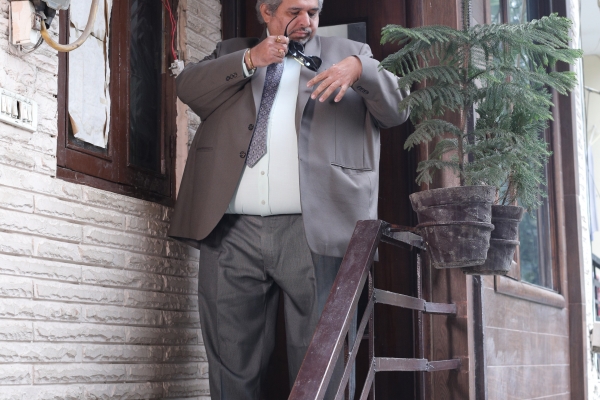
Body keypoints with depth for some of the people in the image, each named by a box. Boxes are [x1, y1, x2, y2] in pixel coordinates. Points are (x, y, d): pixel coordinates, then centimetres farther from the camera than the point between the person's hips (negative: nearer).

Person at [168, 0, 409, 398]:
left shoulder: (348, 54, 17)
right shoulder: (232, 53, 22)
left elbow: (398, 110, 7)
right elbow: (187, 87, 6)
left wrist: (360, 70, -11)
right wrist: (249, 61, -6)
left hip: (313, 232, -1)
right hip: (232, 231, 2)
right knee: (232, 366, 4)